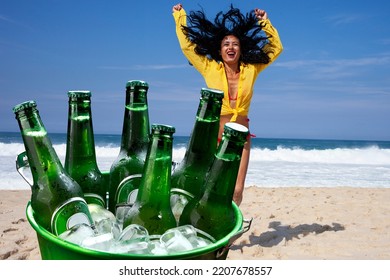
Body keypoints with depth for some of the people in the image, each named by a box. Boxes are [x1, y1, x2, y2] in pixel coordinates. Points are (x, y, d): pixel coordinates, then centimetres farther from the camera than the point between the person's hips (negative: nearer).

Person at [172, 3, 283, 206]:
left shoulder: (251, 70, 4)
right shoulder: (210, 69, -1)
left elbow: (276, 48, 13)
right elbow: (187, 45, 3)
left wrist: (265, 23, 9)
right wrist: (180, 16, 12)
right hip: (213, 137, -2)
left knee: (236, 191, -2)